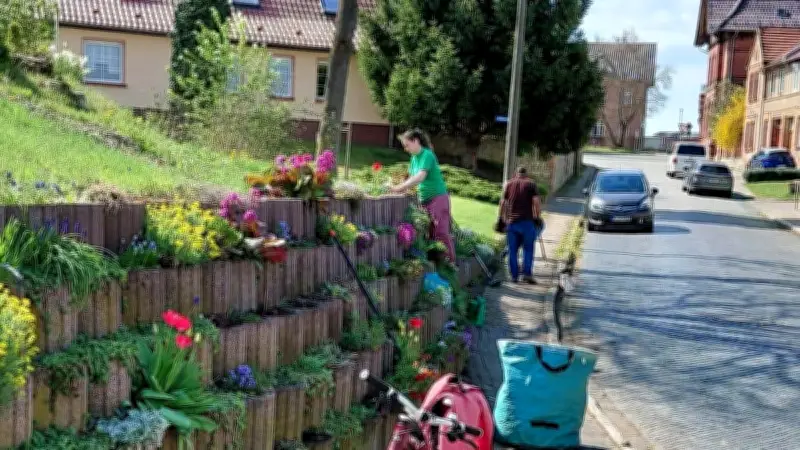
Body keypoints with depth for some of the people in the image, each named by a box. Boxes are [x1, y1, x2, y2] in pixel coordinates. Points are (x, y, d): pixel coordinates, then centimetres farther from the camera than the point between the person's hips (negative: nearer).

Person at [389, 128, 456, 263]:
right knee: (428, 233, 9)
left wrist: (400, 187, -30)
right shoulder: (414, 157, 10)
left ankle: (450, 263, -3)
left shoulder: (427, 155, -16)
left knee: (441, 232, -8)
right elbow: (412, 178, 14)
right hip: (424, 200, 8)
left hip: (438, 198, -8)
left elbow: (420, 177, -28)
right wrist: (400, 188, -2)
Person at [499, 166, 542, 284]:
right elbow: (536, 201, -6)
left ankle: (514, 276, 7)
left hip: (511, 221, 2)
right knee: (528, 248, 5)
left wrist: (502, 219, 10)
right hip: (527, 221, -2)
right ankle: (527, 274, -5)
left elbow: (502, 203, 7)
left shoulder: (509, 184, 13)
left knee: (513, 250, 7)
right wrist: (538, 217, -1)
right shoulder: (531, 184, 6)